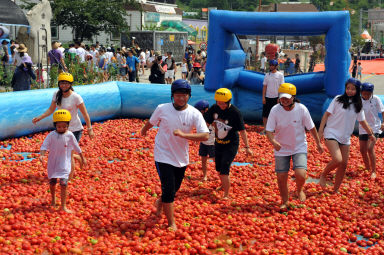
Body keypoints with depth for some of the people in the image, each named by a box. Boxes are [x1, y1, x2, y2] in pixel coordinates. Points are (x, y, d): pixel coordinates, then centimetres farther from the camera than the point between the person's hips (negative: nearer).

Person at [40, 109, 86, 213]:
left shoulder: (69, 135, -7)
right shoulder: (51, 135, -9)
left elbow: (76, 147, 4)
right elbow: (44, 146, -12)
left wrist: (82, 158, 12)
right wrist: (42, 155, -31)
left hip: (64, 163, -1)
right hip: (53, 162, 1)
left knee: (63, 183, -12)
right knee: (52, 183, 14)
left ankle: (63, 206, -6)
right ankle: (53, 200, 41)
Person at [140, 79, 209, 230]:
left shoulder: (194, 114, -12)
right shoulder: (162, 109, -11)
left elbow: (205, 136, -22)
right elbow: (151, 122, 10)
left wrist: (183, 134, -33)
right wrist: (144, 130, 28)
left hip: (181, 158, 3)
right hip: (163, 156, -2)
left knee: (175, 188, 18)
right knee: (169, 189, -9)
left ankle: (160, 202, 50)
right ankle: (171, 223, 5)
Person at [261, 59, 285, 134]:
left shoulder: (280, 75, -2)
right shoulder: (267, 75, 5)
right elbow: (264, 86, 5)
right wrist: (263, 97, -1)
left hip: (276, 97, -2)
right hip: (268, 97, 2)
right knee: (265, 113, 1)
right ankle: (265, 129, 8)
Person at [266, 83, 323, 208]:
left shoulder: (301, 109, -15)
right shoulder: (275, 110, -15)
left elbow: (311, 128, -2)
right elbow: (269, 131, -17)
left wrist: (318, 143, 8)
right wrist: (273, 142, -37)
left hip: (299, 147, -1)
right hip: (281, 149, 1)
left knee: (300, 175, -18)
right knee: (281, 178, 3)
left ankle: (299, 190, 18)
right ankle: (285, 201, 29)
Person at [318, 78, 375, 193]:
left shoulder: (358, 105, 6)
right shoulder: (338, 100, -7)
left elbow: (362, 121, 19)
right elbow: (327, 114, -5)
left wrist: (370, 134, 24)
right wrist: (321, 130, -12)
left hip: (345, 138, 5)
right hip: (332, 134, -5)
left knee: (343, 164, 5)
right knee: (337, 160, -23)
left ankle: (336, 190, 19)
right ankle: (323, 175, 5)